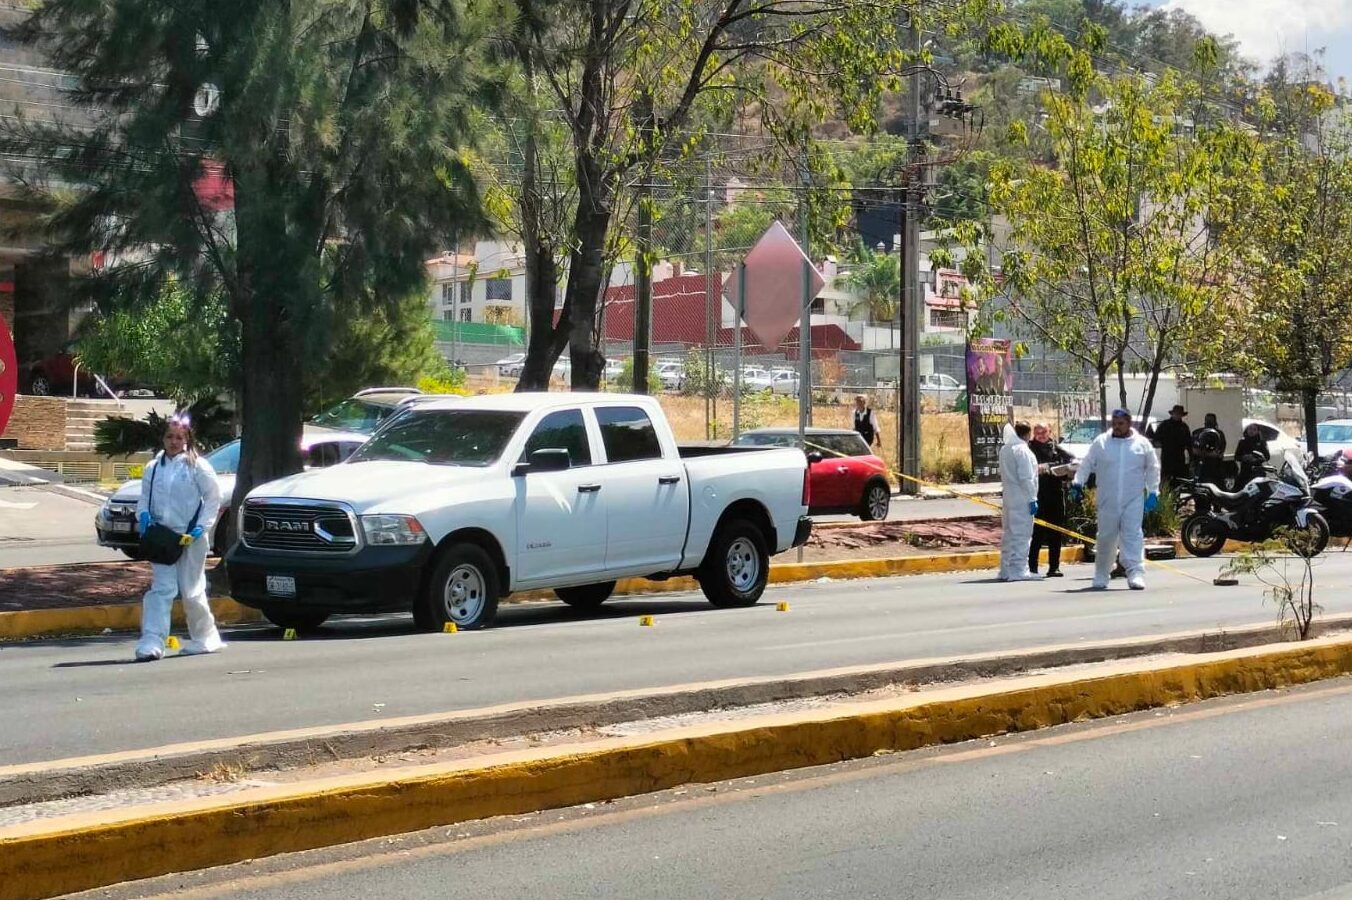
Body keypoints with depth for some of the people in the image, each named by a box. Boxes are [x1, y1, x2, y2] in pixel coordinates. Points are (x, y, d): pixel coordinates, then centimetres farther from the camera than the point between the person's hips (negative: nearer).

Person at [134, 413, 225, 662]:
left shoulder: (197, 466, -3)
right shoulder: (153, 468, 9)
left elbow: (213, 498, -1)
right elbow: (144, 498, 17)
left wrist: (202, 527, -10)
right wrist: (143, 515, -5)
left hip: (190, 537, -3)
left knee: (192, 590, 4)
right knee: (161, 589, -7)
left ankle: (204, 638, 23)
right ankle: (152, 642, -15)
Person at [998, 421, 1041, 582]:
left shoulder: (1005, 450, 12)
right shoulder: (1022, 450, -14)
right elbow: (1026, 478, -17)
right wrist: (1032, 499, -15)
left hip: (1008, 497, 9)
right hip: (1021, 499, -9)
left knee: (1009, 534, 14)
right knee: (1021, 534, -6)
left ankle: (1006, 570, 18)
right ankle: (1018, 570, -8)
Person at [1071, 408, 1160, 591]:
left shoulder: (1142, 444, 4)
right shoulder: (1101, 442, 4)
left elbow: (1153, 468, 11)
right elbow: (1087, 464, 8)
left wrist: (1153, 493, 5)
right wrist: (1078, 482, -4)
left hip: (1133, 500, -1)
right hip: (1107, 501, 1)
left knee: (1133, 536, -11)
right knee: (1106, 538, 7)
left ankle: (1136, 574, -17)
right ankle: (1100, 576, 20)